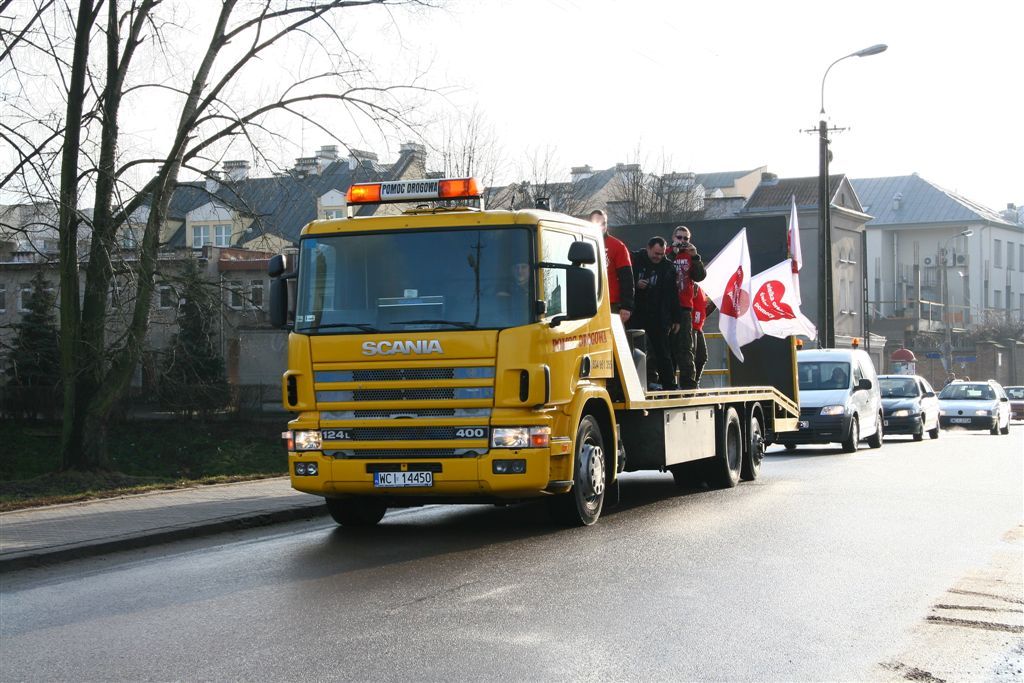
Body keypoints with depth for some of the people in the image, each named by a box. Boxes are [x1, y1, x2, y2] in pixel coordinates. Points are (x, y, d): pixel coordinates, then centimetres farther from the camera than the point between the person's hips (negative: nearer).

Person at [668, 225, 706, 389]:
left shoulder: (690, 256, 13)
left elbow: (700, 276, 0)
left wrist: (695, 257, -12)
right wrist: (673, 253, -15)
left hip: (684, 308, 1)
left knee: (685, 348, -3)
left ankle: (689, 383, -7)